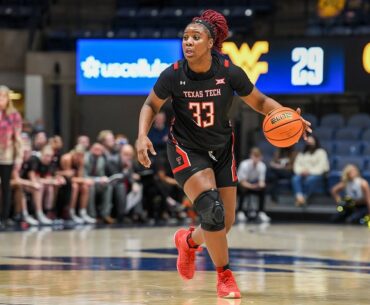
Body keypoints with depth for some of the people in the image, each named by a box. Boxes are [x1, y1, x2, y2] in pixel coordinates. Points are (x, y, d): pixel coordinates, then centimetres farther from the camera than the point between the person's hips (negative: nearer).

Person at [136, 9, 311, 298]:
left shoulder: (230, 73, -17)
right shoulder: (173, 75, -18)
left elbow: (259, 101, -3)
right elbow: (151, 105, 0)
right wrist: (142, 135, -17)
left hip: (221, 150, 3)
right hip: (187, 150, -3)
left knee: (226, 222, 6)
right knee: (211, 209, -22)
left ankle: (188, 240, 40)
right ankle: (224, 276, -5)